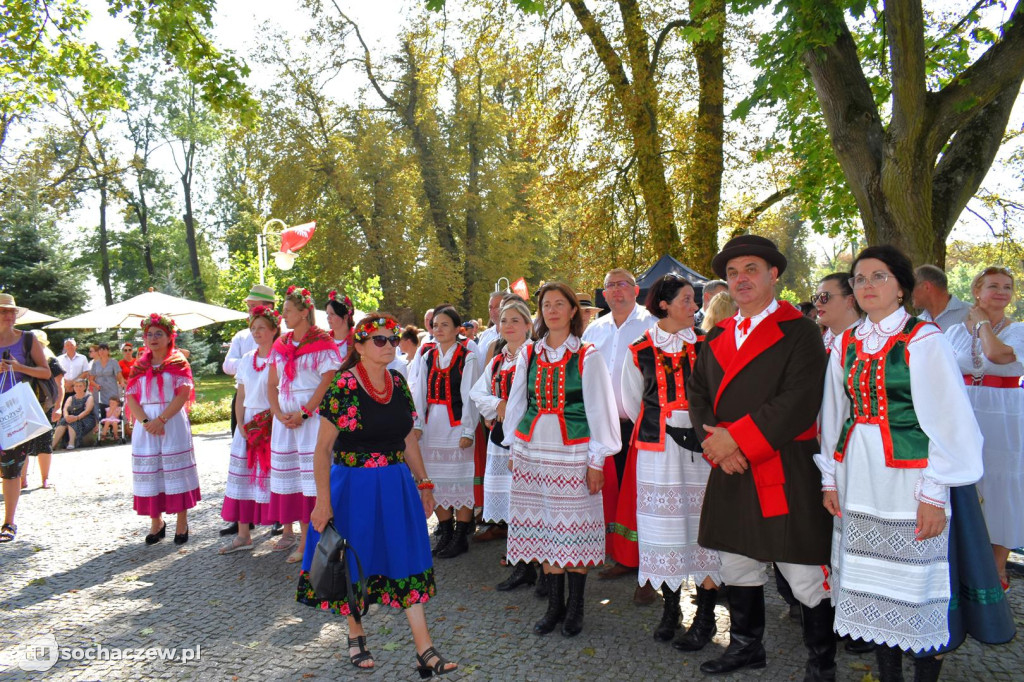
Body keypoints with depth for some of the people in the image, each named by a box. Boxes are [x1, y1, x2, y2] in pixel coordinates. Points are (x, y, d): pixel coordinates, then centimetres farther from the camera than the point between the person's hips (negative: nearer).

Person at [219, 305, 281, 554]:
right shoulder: (246, 360, 12)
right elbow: (241, 397, 13)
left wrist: (272, 422, -17)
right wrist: (241, 426, 1)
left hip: (274, 424, -6)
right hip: (248, 425, 6)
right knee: (244, 476, 6)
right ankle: (243, 535, 14)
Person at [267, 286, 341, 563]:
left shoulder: (322, 342, -5)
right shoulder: (280, 345, 13)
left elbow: (327, 382, -12)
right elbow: (272, 384, 13)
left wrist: (304, 413, -18)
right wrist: (278, 413, -3)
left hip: (312, 416, -6)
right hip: (284, 418, 6)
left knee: (309, 475, -5)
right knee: (286, 474, 9)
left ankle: (307, 540, 1)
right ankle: (289, 532, 19)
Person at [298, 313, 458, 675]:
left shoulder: (398, 383, 3)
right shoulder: (342, 387, -13)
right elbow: (323, 447, -11)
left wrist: (423, 483, 10)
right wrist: (323, 500, -14)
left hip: (397, 485, 5)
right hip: (355, 487, -4)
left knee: (408, 561, 5)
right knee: (356, 563, 11)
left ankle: (425, 652, 11)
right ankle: (356, 636, 36)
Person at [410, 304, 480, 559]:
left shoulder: (467, 357, -4)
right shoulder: (427, 356, 9)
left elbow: (469, 396, -7)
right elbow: (419, 392, 7)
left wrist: (468, 431, -11)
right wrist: (416, 423, -2)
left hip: (457, 424, -5)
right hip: (431, 424, 5)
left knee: (460, 479, -1)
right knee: (435, 480, 8)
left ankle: (460, 536, 10)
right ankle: (445, 533, 21)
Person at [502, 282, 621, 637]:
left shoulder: (587, 356, -1)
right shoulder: (529, 354, 9)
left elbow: (599, 408, -2)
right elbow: (517, 403, 14)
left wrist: (597, 461, -6)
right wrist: (513, 448, 11)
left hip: (573, 452, -3)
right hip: (533, 449, 3)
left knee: (574, 527, 1)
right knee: (543, 527, 6)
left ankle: (575, 608, 16)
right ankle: (554, 606, 19)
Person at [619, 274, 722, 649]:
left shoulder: (704, 346, 2)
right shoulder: (640, 350, 2)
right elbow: (631, 401, 13)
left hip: (700, 446, 0)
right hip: (657, 449, 1)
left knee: (702, 523, 1)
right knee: (663, 524, 7)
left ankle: (705, 617, 14)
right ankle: (670, 609, 25)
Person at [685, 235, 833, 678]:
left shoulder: (799, 332, -7)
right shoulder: (718, 336, 13)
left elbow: (799, 401, -17)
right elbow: (697, 392, 11)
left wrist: (736, 438, -18)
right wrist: (714, 439, -8)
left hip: (785, 472, -6)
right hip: (730, 473, 6)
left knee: (804, 571, 1)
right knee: (737, 564, 17)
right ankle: (745, 645, 36)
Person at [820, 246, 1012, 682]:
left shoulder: (924, 340, -7)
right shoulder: (846, 346, 8)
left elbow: (949, 422, -9)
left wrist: (935, 494, -13)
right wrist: (830, 479, 8)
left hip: (910, 478, -5)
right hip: (859, 479, 5)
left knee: (918, 583, 2)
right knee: (872, 581, 11)